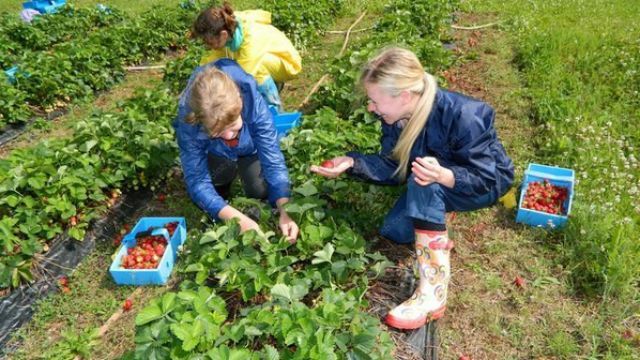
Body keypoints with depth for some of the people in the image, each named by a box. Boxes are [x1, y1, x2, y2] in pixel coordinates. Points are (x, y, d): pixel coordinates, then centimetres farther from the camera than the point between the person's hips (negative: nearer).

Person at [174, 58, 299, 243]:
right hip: (214, 152, -1)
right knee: (222, 170, -31)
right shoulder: (189, 122, -41)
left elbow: (273, 162, -36)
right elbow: (197, 181, -36)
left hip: (249, 146, 1)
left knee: (261, 191, -14)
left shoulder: (253, 103, -41)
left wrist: (284, 212, -48)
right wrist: (240, 219, -47)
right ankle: (221, 182, 6)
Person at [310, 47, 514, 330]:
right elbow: (391, 167, -11)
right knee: (393, 230, -11)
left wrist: (443, 175, -50)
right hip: (435, 187, 6)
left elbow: (485, 177, -29)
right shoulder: (395, 115, -16)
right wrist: (351, 163, -28)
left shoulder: (463, 116, -35)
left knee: (423, 182, -36)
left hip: (488, 183, -6)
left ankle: (433, 292, -35)